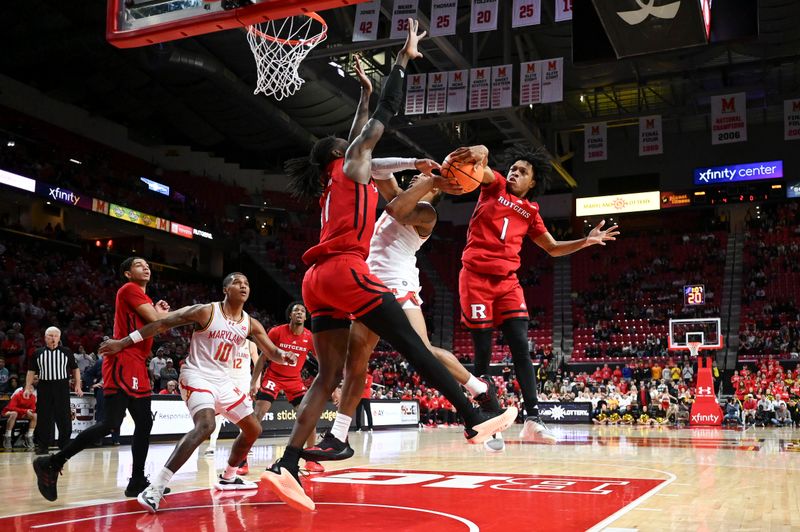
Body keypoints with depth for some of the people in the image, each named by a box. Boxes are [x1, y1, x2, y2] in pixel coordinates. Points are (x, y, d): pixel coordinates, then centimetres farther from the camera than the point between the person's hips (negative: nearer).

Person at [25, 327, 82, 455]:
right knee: (43, 418, 3)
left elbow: (75, 369, 10)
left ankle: (65, 445, 10)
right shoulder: (38, 353, 8)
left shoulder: (66, 352, 6)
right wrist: (28, 387, 2)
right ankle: (42, 446, 12)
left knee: (64, 418, 0)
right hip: (44, 389, 1)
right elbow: (31, 371, 12)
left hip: (62, 388, -1)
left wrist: (77, 385, 2)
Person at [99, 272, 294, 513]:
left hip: (223, 380, 8)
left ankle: (228, 478, 33)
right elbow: (163, 323, -13)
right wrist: (123, 342, -15)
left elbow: (272, 352, 7)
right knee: (205, 425, -33)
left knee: (254, 429, 12)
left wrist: (284, 355, -19)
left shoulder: (251, 324, 4)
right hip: (197, 377, -8)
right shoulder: (206, 311, -13)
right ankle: (156, 487, -34)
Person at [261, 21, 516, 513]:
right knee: (414, 346, -5)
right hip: (345, 271, -8)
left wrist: (363, 95, 53)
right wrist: (404, 60, 18)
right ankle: (475, 421, -2)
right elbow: (387, 114, 10)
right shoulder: (352, 166, 9)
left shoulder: (333, 181, 28)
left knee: (329, 375, 4)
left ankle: (286, 467, -5)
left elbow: (359, 133, 44)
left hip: (318, 281, 8)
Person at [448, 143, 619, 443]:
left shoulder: (530, 212, 17)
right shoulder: (494, 186, 6)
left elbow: (553, 248, 23)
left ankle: (532, 419, -12)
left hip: (507, 281, 4)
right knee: (483, 352, -4)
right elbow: (481, 166, -15)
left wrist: (586, 241, 9)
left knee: (521, 348, -9)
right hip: (476, 276, -4)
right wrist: (480, 153, -39)